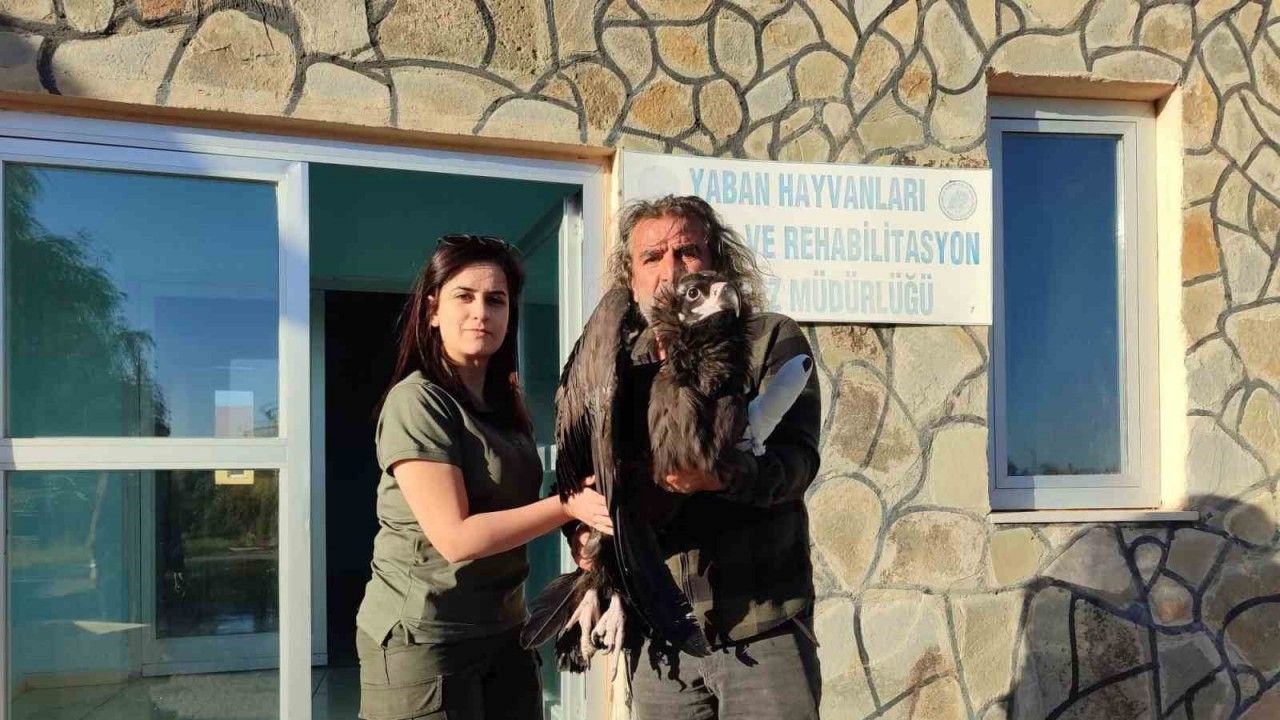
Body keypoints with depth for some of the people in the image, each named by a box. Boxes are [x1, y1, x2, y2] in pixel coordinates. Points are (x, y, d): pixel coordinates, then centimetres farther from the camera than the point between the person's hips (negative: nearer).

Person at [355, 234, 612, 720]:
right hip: (424, 638, -7)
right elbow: (456, 537, -20)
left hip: (503, 630, 7)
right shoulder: (417, 401, -15)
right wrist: (570, 506, -18)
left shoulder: (503, 404, 10)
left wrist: (584, 533, -1)